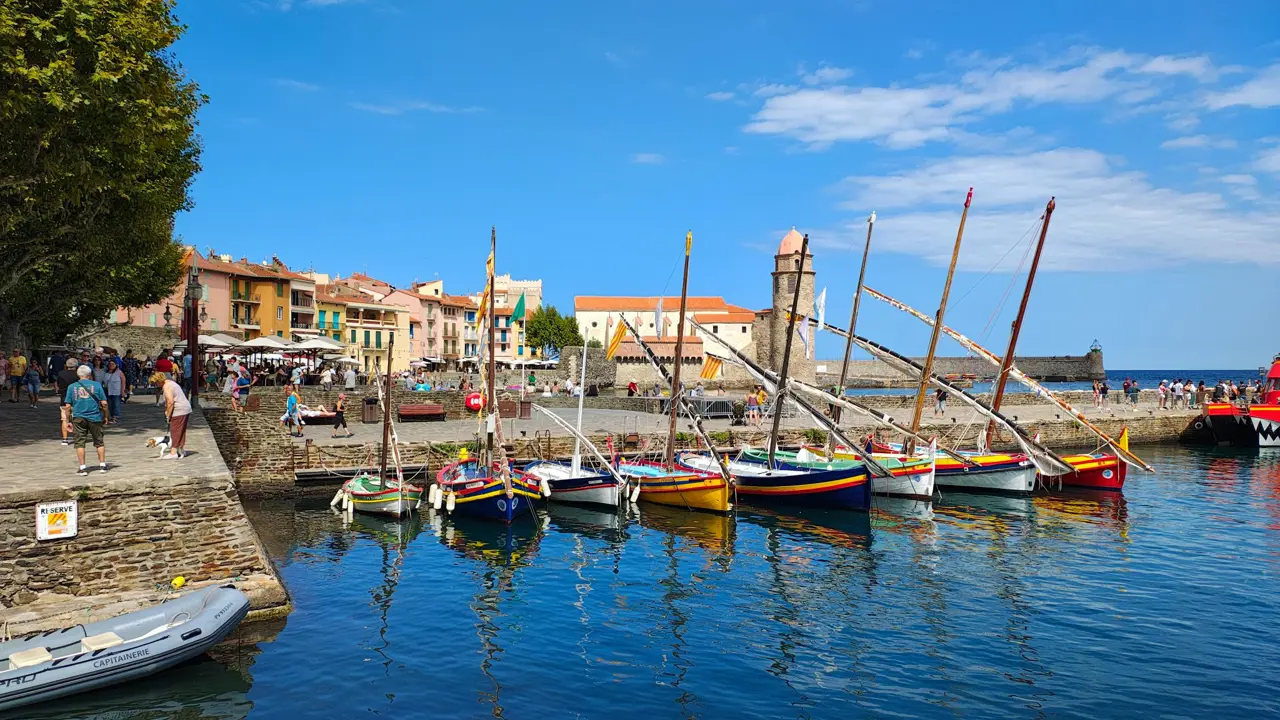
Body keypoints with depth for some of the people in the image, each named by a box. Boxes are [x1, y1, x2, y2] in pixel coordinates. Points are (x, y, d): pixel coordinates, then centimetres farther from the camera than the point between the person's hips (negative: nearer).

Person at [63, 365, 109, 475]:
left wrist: (68, 421, 8)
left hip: (78, 418, 0)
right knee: (99, 442, 12)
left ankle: (82, 468, 2)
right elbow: (104, 403, -4)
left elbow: (67, 406, 1)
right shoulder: (96, 385, -1)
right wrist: (105, 416, 9)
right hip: (94, 417, 0)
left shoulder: (72, 387, 3)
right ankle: (102, 465, 15)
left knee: (80, 443, 5)